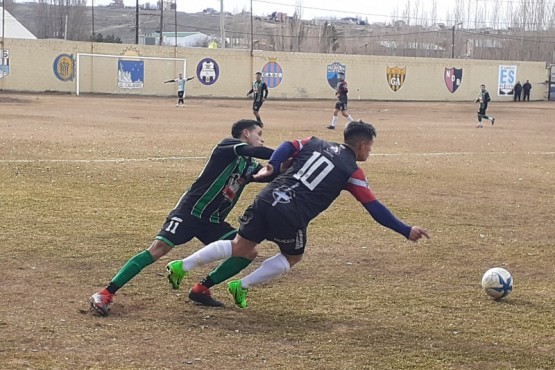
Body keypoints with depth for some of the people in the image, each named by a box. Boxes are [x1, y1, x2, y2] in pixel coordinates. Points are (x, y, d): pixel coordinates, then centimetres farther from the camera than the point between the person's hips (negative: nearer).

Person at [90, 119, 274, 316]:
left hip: (212, 220, 8)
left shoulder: (249, 166, 15)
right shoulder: (228, 145, -7)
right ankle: (105, 294, -21)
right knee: (158, 249, -22)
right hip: (190, 211, -8)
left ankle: (201, 290, 6)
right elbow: (255, 151, -24)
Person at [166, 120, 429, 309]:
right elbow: (375, 208, 4)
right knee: (292, 257, 24)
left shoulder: (315, 144, 20)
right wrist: (407, 231, 8)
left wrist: (270, 166, -5)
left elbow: (288, 147, 5)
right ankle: (242, 286, 15)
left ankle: (182, 266, 8)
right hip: (291, 216, -5)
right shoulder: (352, 172, 5)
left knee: (241, 248, 18)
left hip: (266, 199, 5)